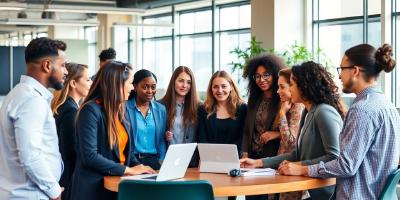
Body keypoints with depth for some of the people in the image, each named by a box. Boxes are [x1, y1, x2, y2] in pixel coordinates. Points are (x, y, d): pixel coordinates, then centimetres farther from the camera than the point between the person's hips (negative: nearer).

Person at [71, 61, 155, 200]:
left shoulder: (119, 111, 10)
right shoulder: (91, 110, -15)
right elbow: (90, 156, -21)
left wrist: (138, 167, -4)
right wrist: (128, 170, -17)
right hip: (94, 188, -7)